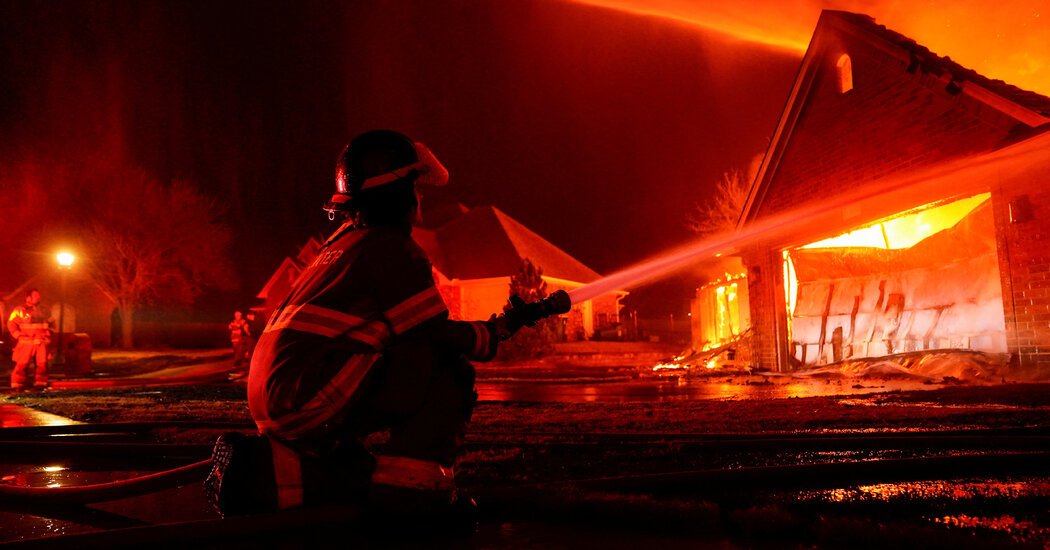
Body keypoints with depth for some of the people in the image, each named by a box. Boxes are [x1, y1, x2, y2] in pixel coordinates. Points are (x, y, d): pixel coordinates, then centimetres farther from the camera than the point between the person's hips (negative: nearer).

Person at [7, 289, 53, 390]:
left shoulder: (42, 311, 18)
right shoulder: (19, 310, 1)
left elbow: (50, 323, 27)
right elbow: (11, 324, -4)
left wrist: (48, 335, 15)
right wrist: (19, 335, -13)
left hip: (41, 343, 5)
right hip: (26, 343, -5)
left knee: (42, 363, 3)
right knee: (22, 364, -7)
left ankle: (40, 383, 11)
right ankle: (17, 384, -1)